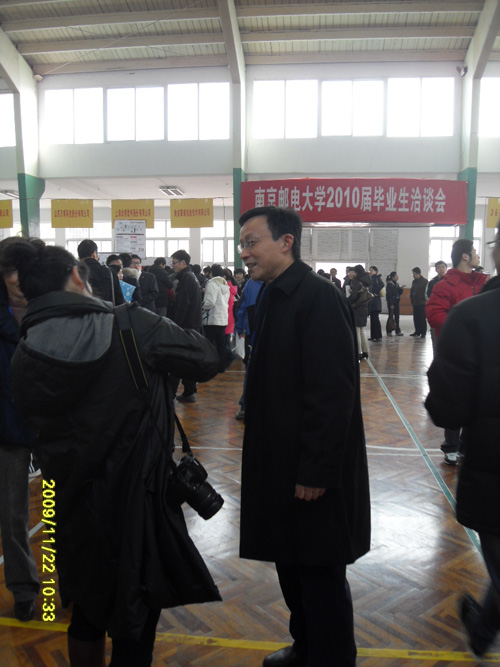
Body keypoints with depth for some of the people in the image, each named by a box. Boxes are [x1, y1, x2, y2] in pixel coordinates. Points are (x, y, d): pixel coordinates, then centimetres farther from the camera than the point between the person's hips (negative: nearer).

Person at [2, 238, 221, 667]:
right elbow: (206, 361, -10)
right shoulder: (130, 325, -17)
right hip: (136, 499, -5)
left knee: (88, 609, 27)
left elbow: (39, 424, 7)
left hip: (73, 505, 5)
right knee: (134, 622, 13)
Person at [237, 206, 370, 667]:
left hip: (312, 472, -9)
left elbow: (332, 393, -23)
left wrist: (317, 470, -20)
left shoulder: (319, 298, -19)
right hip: (280, 464, 9)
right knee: (290, 565, 23)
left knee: (320, 574, 9)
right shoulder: (272, 296, 9)